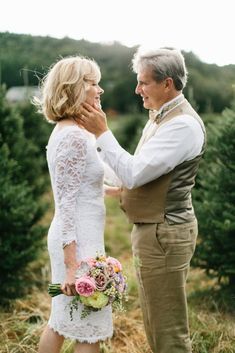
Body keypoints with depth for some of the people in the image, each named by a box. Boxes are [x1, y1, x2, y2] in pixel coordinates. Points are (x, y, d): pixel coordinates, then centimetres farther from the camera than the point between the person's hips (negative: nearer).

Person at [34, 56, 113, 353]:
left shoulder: (65, 131, 11)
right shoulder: (75, 138, -19)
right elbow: (67, 205, -22)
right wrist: (73, 266, -22)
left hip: (70, 238, 10)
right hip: (78, 242, -10)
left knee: (61, 321, 20)